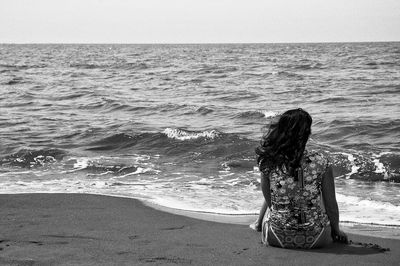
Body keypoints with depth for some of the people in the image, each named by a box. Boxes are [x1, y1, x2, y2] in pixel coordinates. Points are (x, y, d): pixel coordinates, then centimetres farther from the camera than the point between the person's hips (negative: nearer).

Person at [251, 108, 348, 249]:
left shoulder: (269, 163, -14)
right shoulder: (320, 162, -16)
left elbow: (269, 200, 0)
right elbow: (331, 204, -6)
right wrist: (336, 230, 12)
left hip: (277, 237, 0)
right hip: (316, 238, 0)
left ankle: (259, 224, 59)